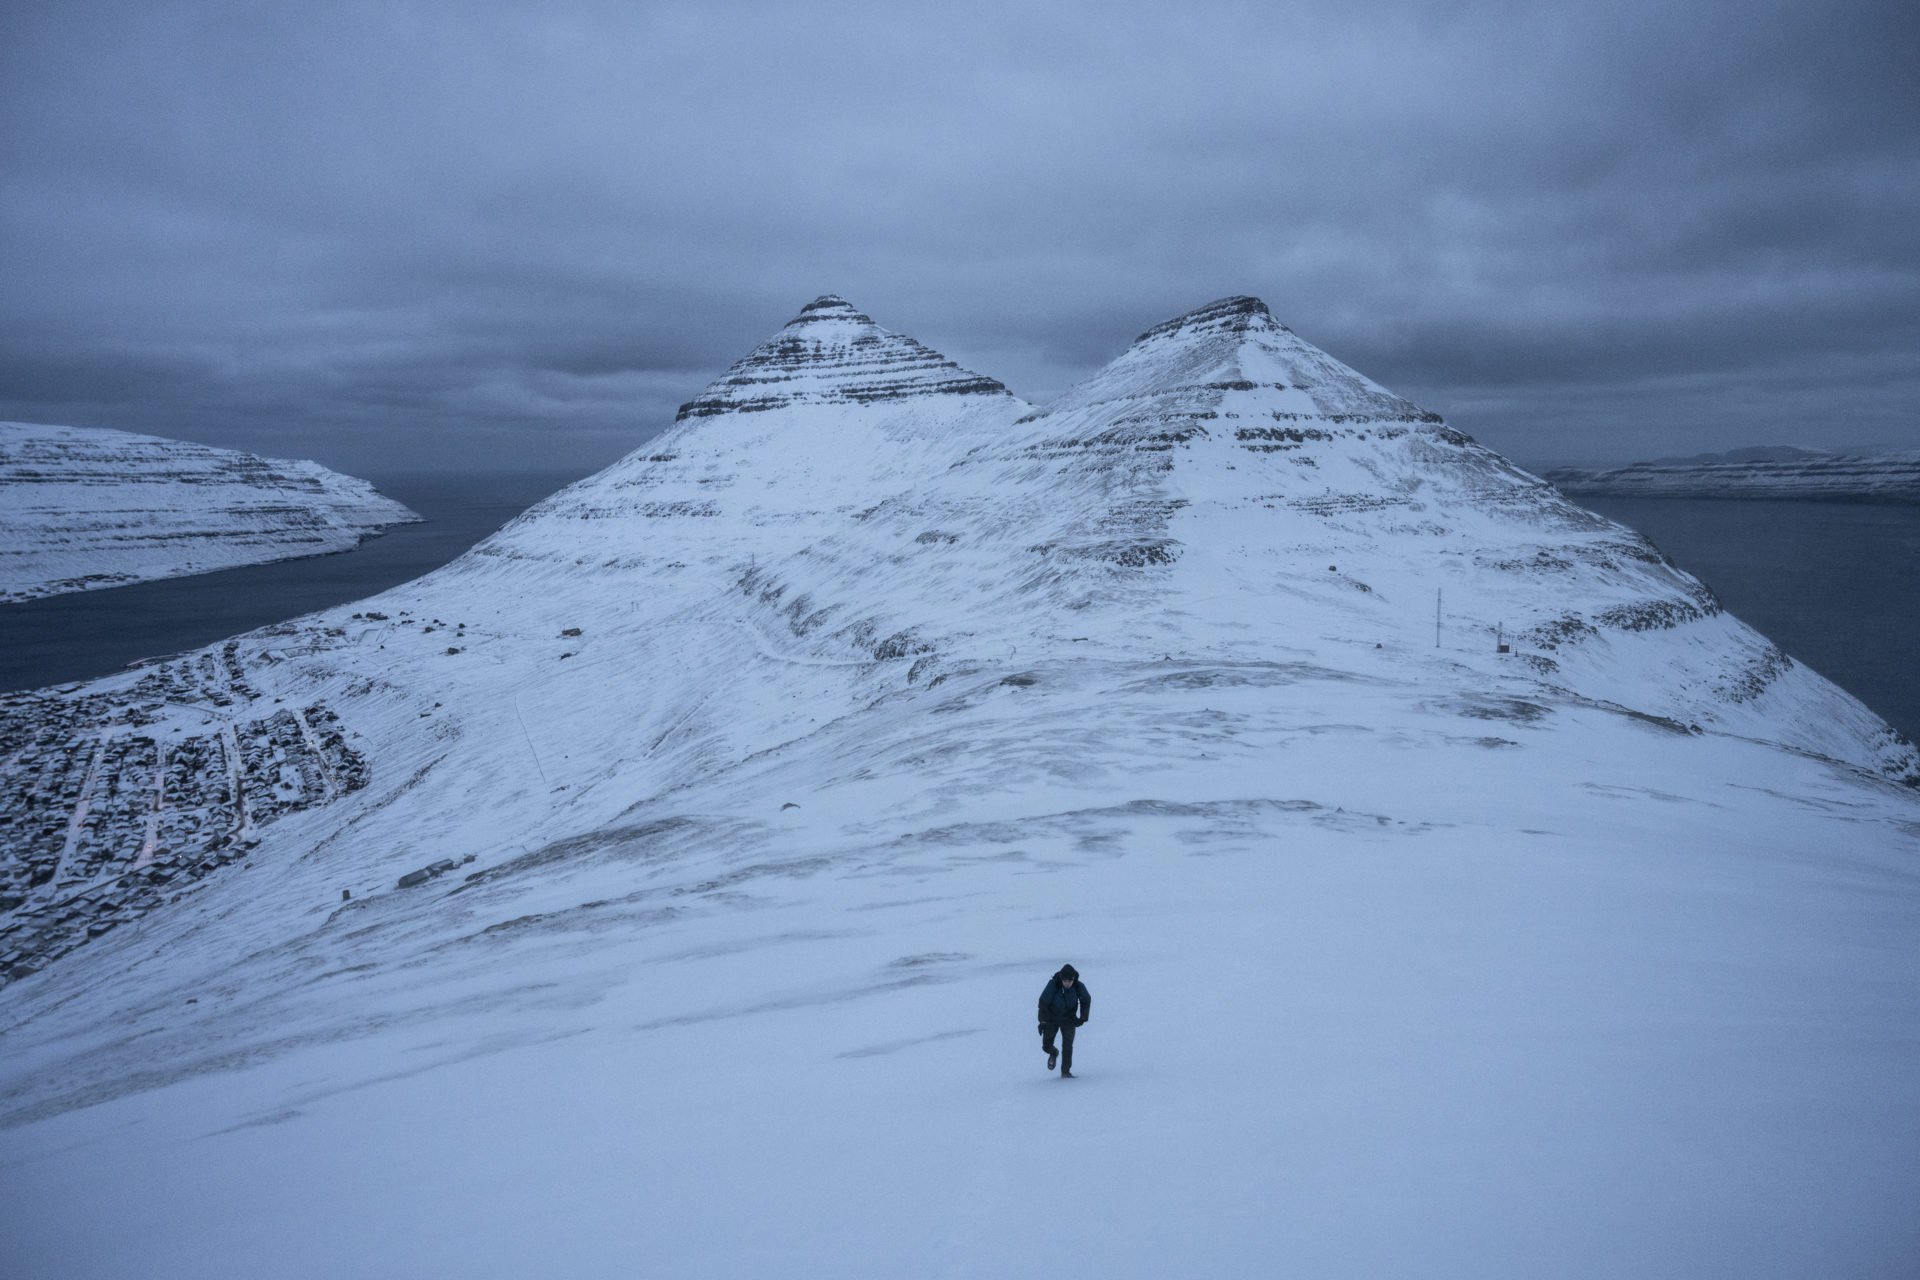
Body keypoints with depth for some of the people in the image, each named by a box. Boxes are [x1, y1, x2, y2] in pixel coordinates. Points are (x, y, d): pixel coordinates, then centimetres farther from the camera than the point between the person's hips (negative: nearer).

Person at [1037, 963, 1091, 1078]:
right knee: (1046, 1045, 0)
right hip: (1051, 1018, 0)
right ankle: (1054, 1053, 35)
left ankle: (1065, 1071, -3)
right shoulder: (1053, 985, -28)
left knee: (1067, 1044, -14)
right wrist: (1042, 1021, -21)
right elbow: (1043, 1002, -21)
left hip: (1069, 1018, 0)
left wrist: (1083, 1018, -3)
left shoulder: (1078, 986, -21)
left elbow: (1086, 1000, -1)